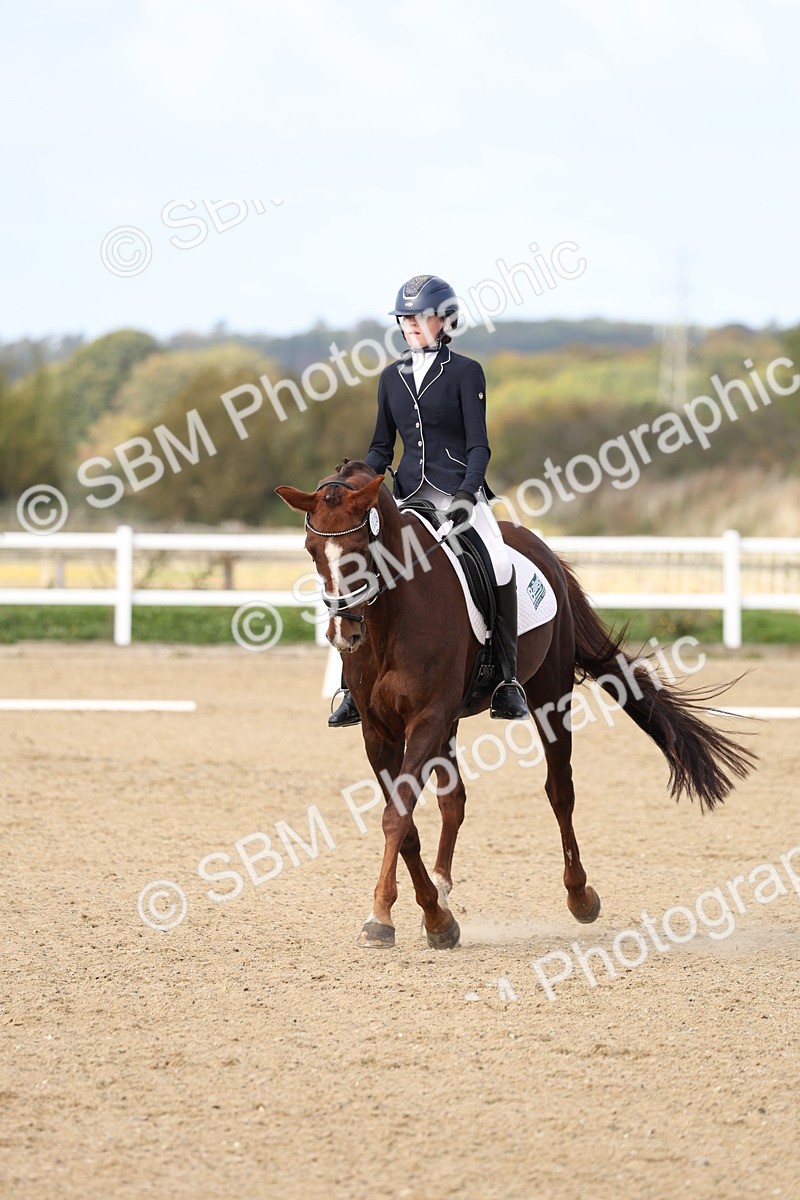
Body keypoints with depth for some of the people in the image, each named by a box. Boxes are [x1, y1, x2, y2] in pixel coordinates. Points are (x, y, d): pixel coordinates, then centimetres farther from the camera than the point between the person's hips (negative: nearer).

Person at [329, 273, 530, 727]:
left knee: (499, 565, -28)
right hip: (409, 495, 4)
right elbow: (382, 448, 17)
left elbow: (479, 445, -5)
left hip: (459, 490, -4)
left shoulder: (466, 373, 0)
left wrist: (467, 494, -21)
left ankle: (508, 678, -21)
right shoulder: (392, 377, 13)